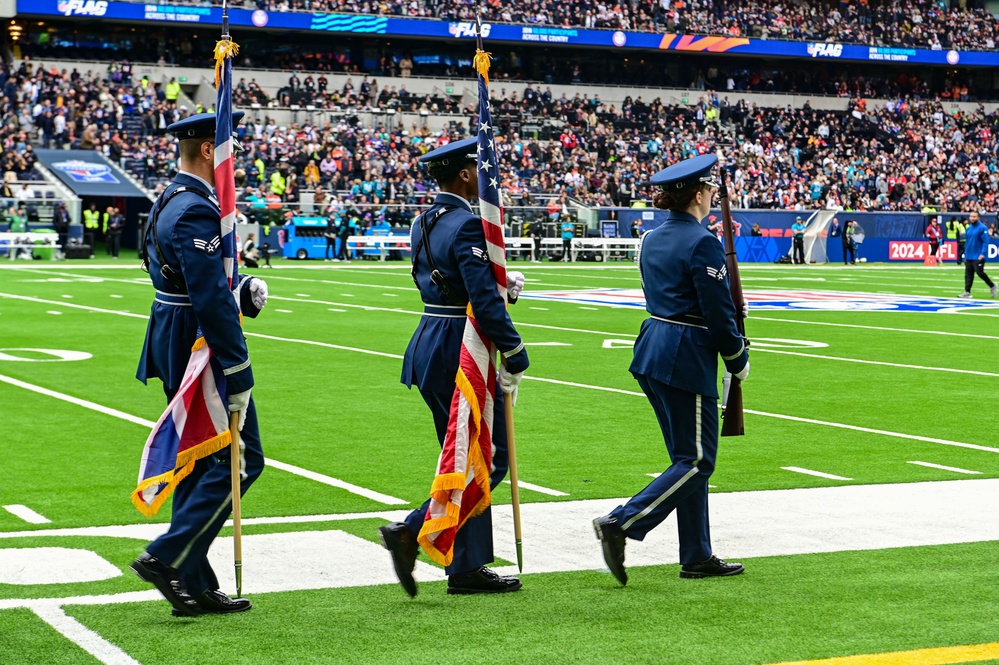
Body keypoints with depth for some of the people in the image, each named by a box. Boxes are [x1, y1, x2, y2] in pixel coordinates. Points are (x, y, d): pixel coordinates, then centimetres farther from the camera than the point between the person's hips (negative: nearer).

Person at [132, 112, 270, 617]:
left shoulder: (170, 201, 14)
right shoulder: (196, 211, -20)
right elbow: (211, 300, -24)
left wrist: (242, 288, 6)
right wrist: (238, 374, -22)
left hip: (175, 347, 11)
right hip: (201, 349, -11)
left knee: (197, 463, 13)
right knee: (239, 459, -4)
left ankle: (195, 586, 16)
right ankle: (168, 558, -7)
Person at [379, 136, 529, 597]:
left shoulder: (424, 223, 12)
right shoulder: (468, 225, -17)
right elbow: (485, 302, -22)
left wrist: (501, 282, 12)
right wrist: (515, 356, -16)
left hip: (430, 347, 10)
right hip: (461, 354, -10)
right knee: (489, 459, -1)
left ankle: (468, 567, 16)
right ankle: (409, 533, -9)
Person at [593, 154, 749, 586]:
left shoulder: (651, 240, 11)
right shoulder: (702, 243, -15)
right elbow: (718, 312, -15)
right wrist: (738, 360, 0)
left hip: (652, 350, 9)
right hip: (688, 357, -9)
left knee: (689, 457, 14)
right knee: (697, 462, -2)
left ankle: (697, 557, 17)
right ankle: (620, 524, -12)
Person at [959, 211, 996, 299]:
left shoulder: (983, 228, -10)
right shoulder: (969, 228, 12)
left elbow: (985, 242, -14)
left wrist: (983, 254, -22)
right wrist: (965, 254, 18)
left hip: (978, 257, -7)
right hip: (969, 257, 7)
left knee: (980, 272, -7)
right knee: (968, 274, 1)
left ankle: (992, 285, 15)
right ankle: (967, 292, 1)